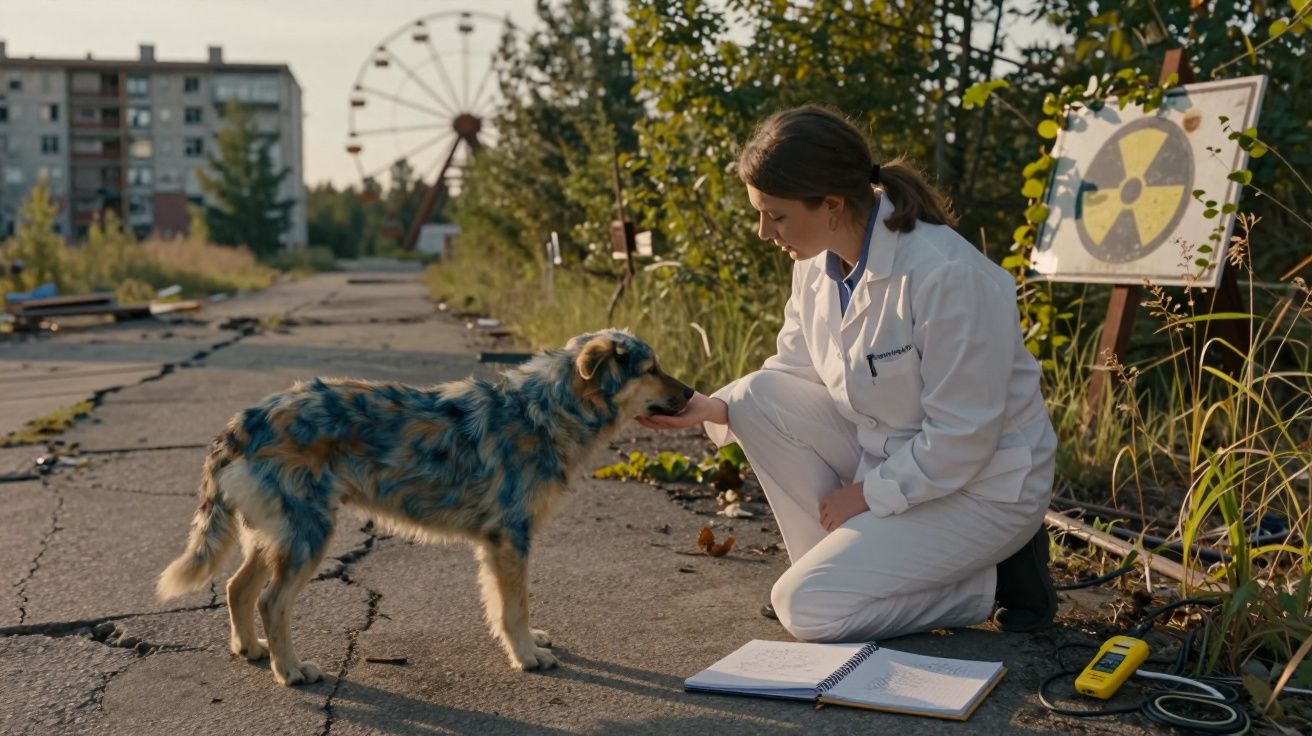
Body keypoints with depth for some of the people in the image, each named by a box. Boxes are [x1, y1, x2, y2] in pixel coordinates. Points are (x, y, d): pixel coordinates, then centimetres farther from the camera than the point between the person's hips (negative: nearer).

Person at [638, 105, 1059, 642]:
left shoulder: (948, 275, -29)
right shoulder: (819, 262, -5)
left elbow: (963, 438, -24)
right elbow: (794, 370, 6)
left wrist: (867, 494, -15)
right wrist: (715, 408, -12)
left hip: (981, 484, -7)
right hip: (887, 453, 8)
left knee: (807, 609, -16)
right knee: (762, 396, -11)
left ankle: (993, 580, 2)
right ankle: (840, 562, 1)